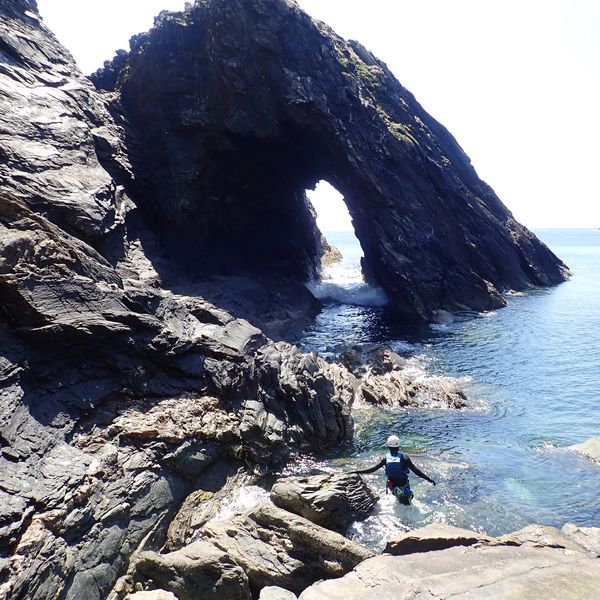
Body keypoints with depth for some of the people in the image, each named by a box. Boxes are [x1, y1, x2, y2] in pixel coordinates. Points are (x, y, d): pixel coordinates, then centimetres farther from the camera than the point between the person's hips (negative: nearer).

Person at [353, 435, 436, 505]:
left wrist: (357, 471, -3)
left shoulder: (386, 458, -8)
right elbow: (415, 470, -14)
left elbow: (373, 469, -10)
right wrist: (429, 479, -6)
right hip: (404, 487, -3)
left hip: (393, 488, 3)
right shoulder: (404, 457, -15)